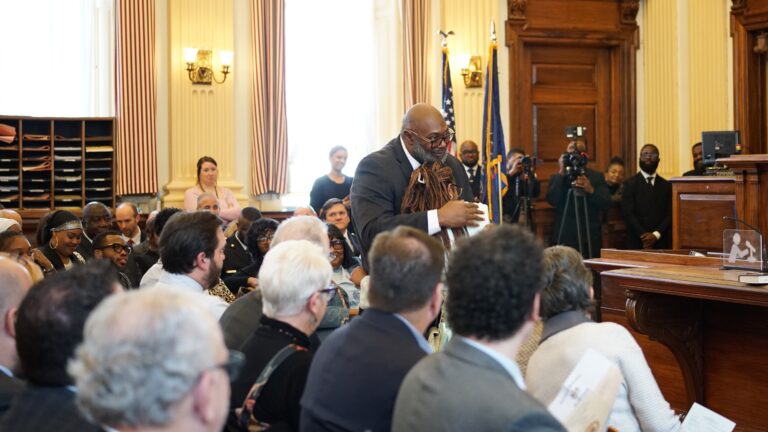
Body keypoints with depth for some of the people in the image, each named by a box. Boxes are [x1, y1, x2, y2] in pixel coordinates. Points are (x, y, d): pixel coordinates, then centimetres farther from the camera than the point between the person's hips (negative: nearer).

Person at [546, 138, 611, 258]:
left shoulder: (597, 177, 10)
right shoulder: (557, 177, 9)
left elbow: (606, 204, 0)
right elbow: (552, 201, -8)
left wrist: (591, 190, -17)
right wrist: (561, 173, -10)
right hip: (564, 239, 0)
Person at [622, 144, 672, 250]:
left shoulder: (666, 186, 12)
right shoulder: (630, 184, 5)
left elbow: (669, 214, 5)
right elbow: (628, 214, -4)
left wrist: (656, 235, -10)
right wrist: (644, 237, -13)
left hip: (661, 243, 2)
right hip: (636, 243, -2)